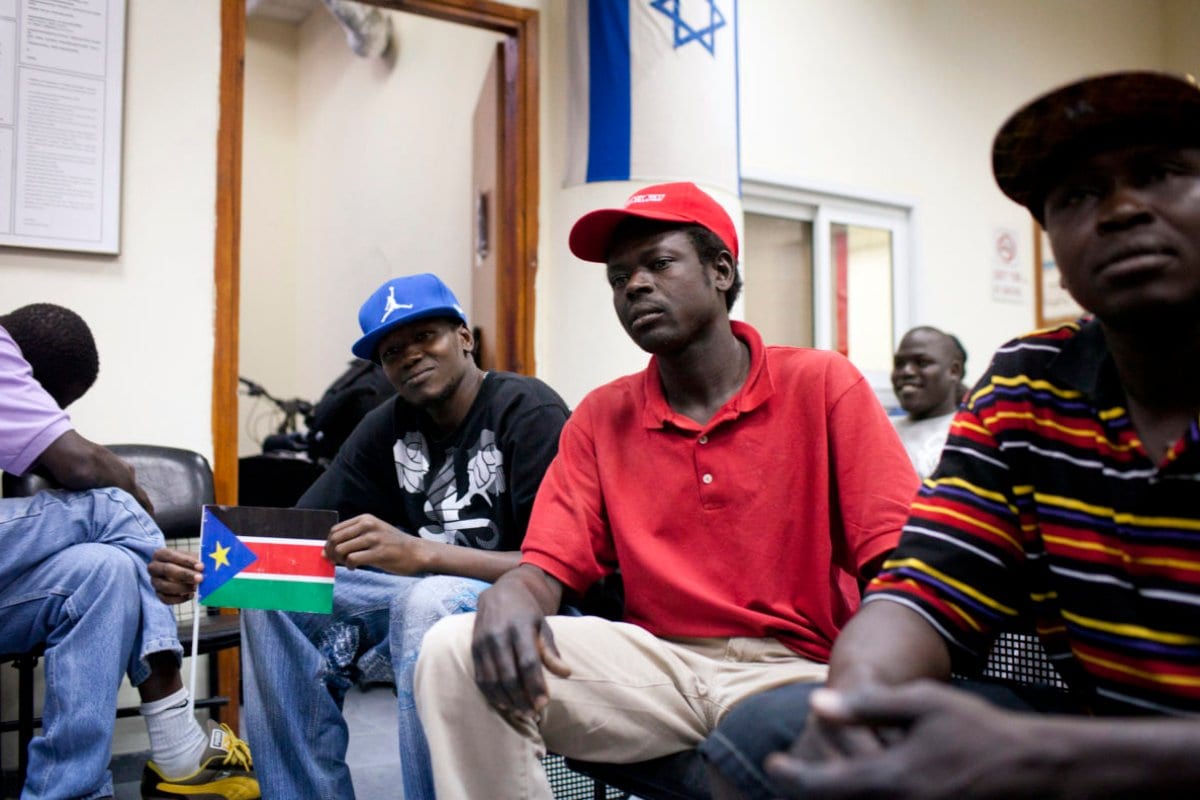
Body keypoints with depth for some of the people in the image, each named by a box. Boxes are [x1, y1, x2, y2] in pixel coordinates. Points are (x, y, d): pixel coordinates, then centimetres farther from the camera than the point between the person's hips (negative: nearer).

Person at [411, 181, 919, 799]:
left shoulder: (822, 384, -2)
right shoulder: (600, 418, 7)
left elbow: (899, 557, -7)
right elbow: (548, 566, 1)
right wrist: (509, 598, -24)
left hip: (795, 670, -3)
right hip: (659, 664, 4)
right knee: (454, 652, -17)